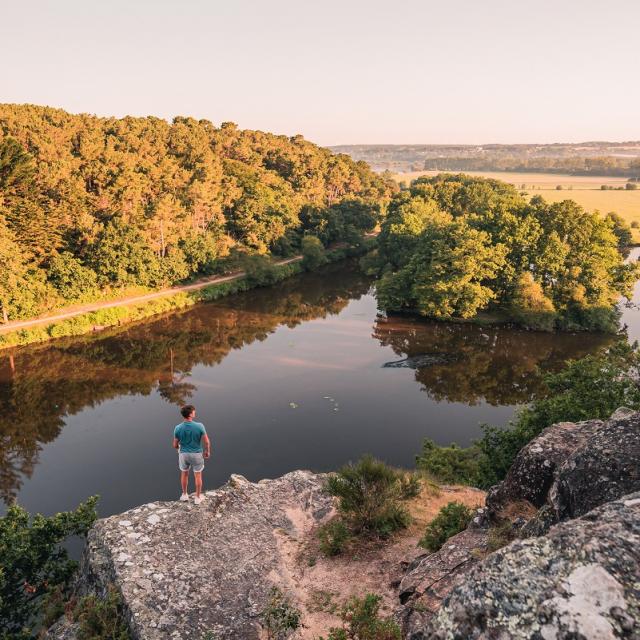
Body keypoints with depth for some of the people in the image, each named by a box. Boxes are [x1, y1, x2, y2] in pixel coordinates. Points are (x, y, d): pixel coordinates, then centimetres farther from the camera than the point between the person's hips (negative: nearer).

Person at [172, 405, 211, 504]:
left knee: (184, 474, 26)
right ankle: (198, 497, 33)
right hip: (197, 454, -1)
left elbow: (175, 445, -8)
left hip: (184, 454, 1)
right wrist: (207, 451, 4)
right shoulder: (199, 426, -25)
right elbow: (207, 442, -16)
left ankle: (184, 495, 41)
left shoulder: (178, 428, -19)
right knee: (198, 475, 19)